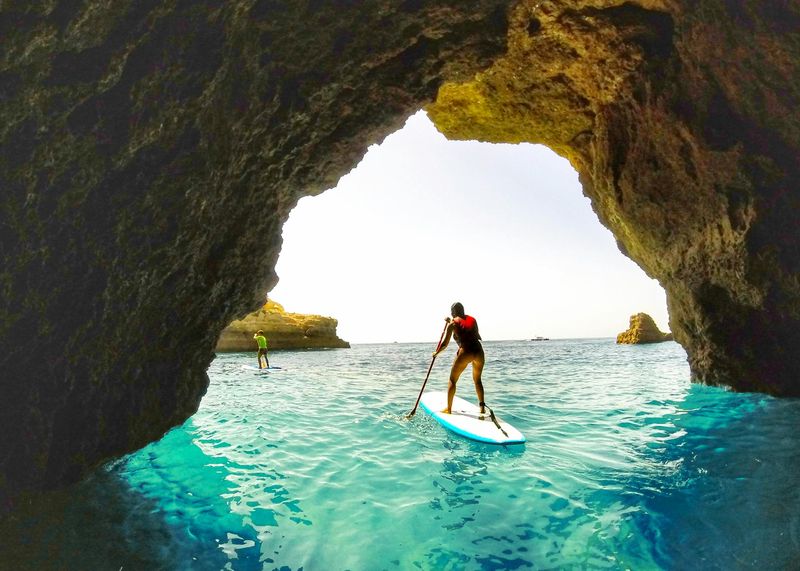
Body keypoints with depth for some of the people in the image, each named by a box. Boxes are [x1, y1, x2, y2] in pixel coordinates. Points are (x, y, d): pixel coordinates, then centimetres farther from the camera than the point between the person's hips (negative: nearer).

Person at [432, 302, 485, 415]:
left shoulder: (452, 323, 4)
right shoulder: (472, 319, 16)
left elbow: (445, 344, 4)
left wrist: (436, 352, 23)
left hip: (465, 352, -4)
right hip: (479, 351, 4)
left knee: (452, 380, 13)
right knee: (477, 380, 24)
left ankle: (448, 409, 17)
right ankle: (482, 407, 20)